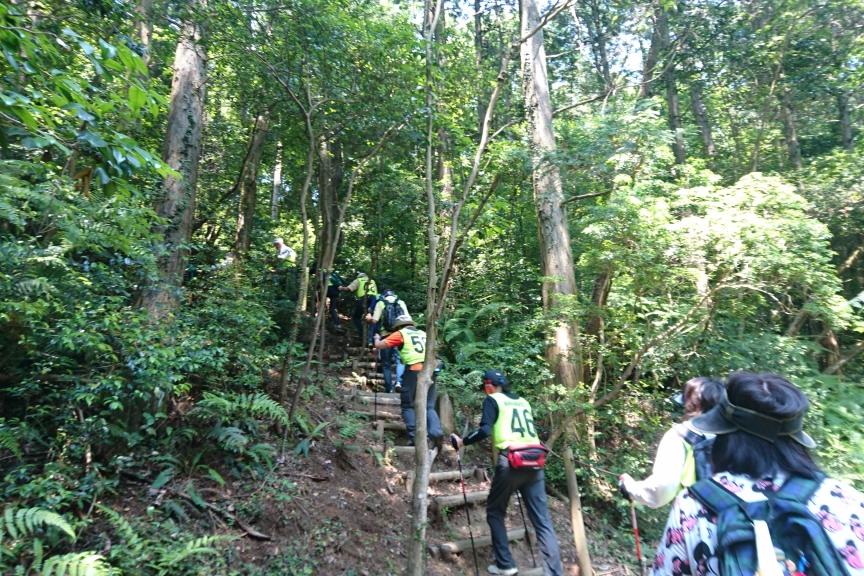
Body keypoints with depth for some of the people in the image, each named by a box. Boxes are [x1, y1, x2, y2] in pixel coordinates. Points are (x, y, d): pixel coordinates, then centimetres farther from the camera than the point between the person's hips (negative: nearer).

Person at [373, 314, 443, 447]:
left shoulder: (400, 334, 10)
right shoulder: (424, 334, 24)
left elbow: (379, 345, 9)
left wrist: (377, 338, 30)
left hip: (414, 372, -4)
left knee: (408, 406, 8)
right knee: (429, 407, 11)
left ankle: (415, 437, -2)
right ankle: (436, 432, -10)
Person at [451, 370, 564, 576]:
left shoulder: (493, 399, 3)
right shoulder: (523, 402, 20)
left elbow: (484, 430, -10)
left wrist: (462, 441, 3)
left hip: (510, 462, -5)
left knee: (494, 512, 15)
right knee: (542, 521, 8)